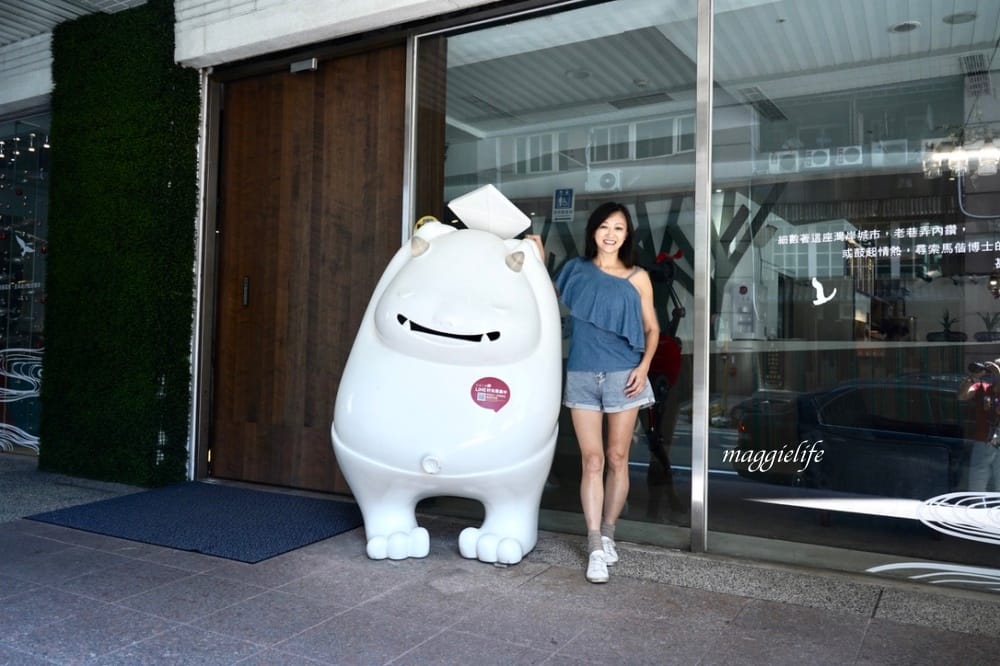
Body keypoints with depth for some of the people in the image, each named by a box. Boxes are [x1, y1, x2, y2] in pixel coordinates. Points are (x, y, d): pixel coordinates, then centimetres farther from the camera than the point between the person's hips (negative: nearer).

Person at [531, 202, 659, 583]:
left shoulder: (637, 278, 4)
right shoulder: (576, 269, 8)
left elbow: (652, 328, 7)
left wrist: (644, 366, -7)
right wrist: (538, 259, 10)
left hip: (622, 376, 0)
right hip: (582, 376, 1)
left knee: (617, 458, 6)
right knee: (592, 460, -1)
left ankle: (608, 534, 22)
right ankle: (595, 547, 2)